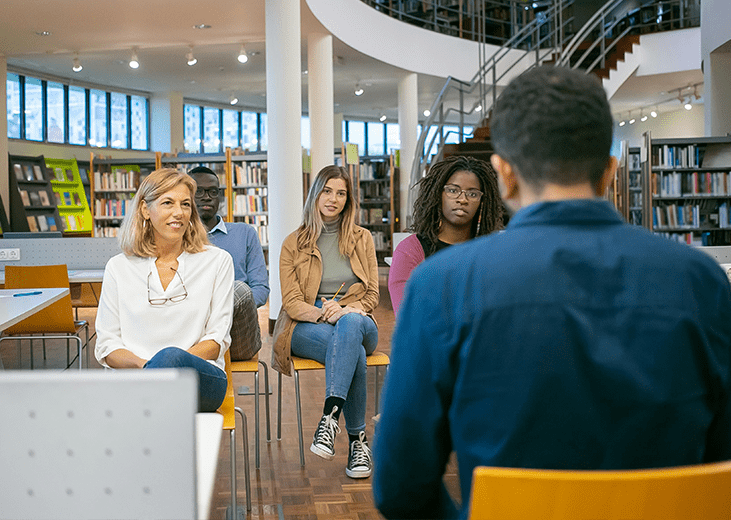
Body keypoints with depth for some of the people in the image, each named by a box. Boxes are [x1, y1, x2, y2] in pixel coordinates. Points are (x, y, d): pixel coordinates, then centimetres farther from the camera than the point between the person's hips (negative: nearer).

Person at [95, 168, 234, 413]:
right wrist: (142, 364, -13)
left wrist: (168, 362, -14)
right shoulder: (118, 267, 13)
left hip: (202, 379, 0)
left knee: (170, 356, -37)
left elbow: (217, 339, 5)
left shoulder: (217, 261, 10)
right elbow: (107, 346, 10)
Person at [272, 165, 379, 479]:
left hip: (356, 321, 1)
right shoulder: (294, 244, 10)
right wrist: (322, 313, -21)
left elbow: (372, 295, 7)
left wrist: (344, 310, -15)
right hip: (306, 327, -1)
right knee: (354, 352, -36)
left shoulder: (362, 239, 14)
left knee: (349, 325, -40)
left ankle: (330, 415, -47)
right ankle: (357, 439, -31)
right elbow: (292, 302, 1)